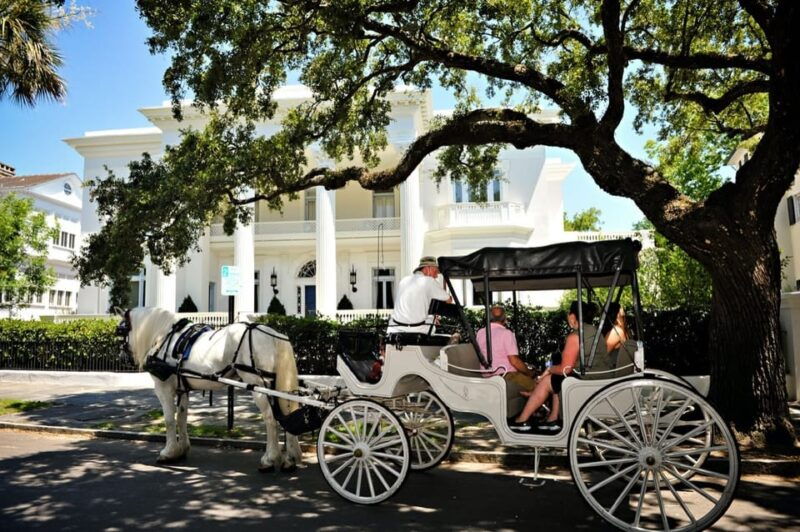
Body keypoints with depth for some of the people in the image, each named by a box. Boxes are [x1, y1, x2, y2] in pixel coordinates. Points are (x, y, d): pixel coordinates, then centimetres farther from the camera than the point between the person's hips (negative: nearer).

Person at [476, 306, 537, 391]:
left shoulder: (479, 333, 7)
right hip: (506, 377, -8)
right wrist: (529, 372, -2)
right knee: (535, 385, 0)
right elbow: (514, 361, -17)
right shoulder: (506, 333, -12)